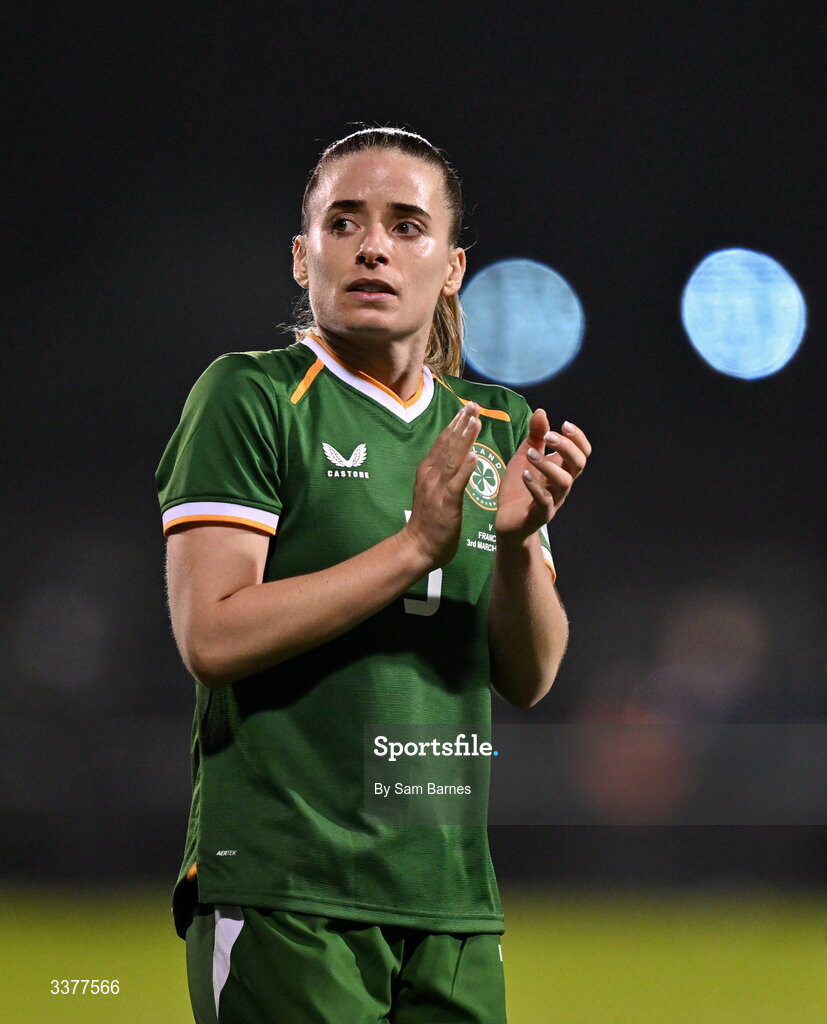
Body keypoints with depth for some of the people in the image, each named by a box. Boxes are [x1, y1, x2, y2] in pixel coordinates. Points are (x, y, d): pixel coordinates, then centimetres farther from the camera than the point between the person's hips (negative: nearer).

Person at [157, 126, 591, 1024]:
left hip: (452, 902, 5)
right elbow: (211, 636, -13)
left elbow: (529, 679, 9)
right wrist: (418, 545, -18)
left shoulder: (498, 427, 15)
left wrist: (519, 542, -10)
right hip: (284, 896, -5)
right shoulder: (249, 396, -2)